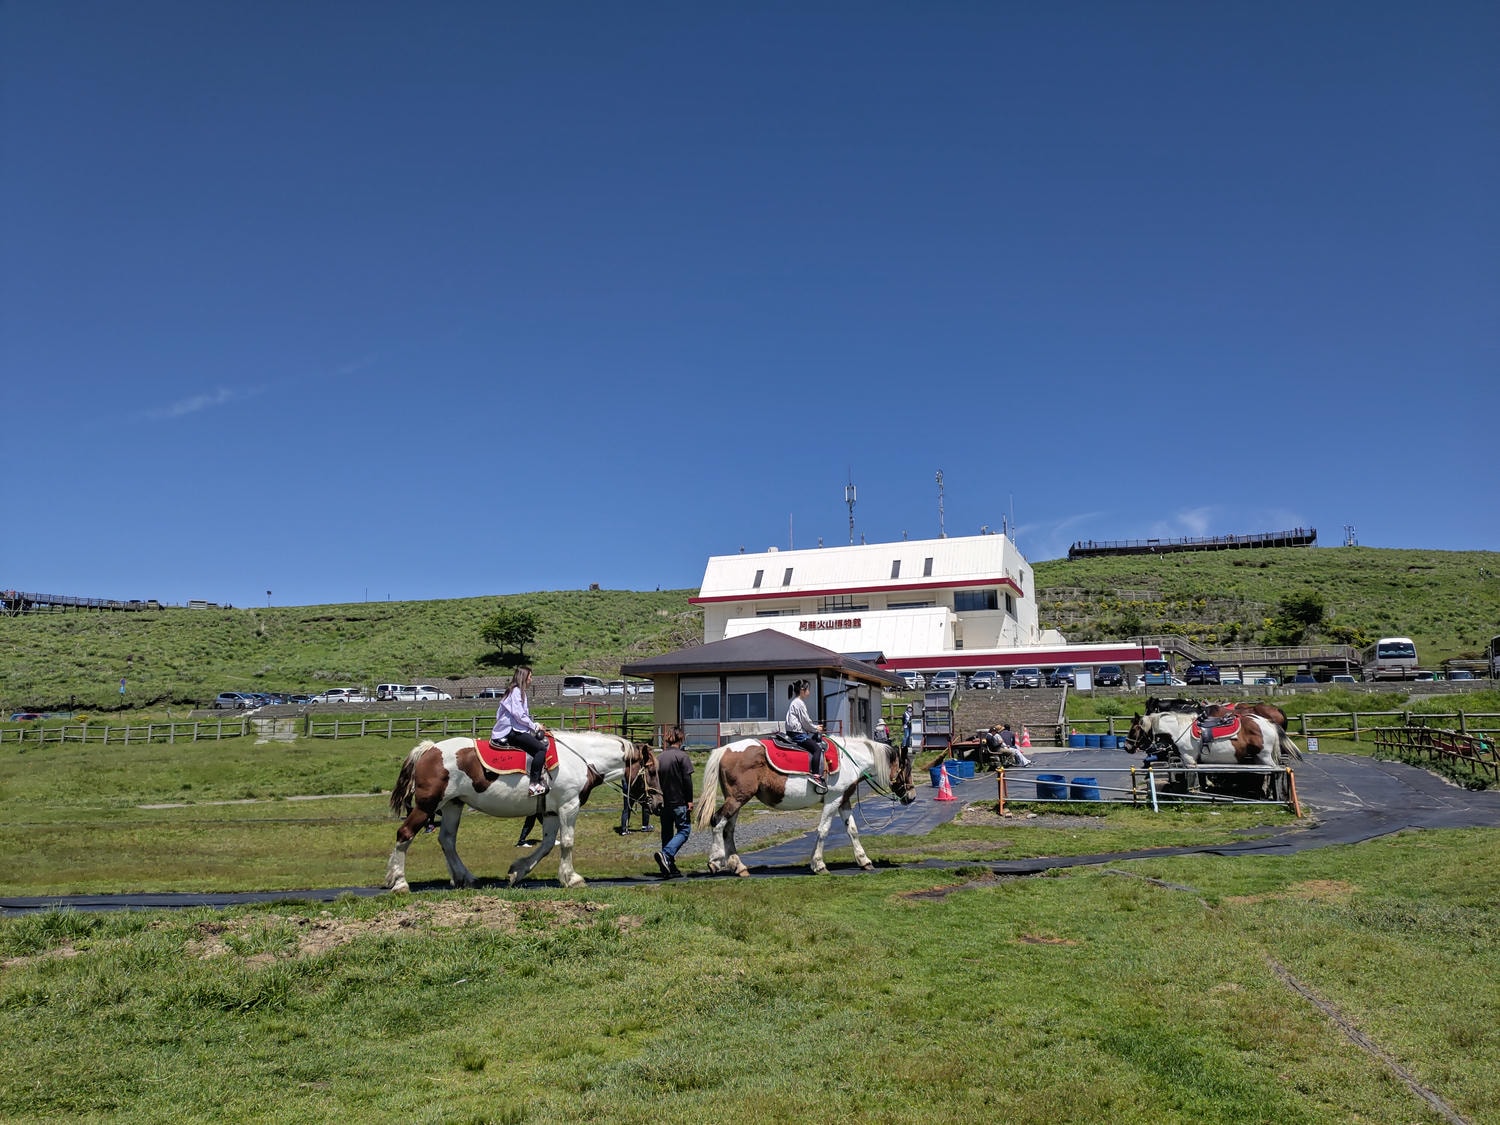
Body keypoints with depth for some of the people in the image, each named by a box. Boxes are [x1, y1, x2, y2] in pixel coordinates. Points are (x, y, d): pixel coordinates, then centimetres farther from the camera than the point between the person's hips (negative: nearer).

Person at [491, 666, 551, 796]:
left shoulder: (519, 692, 23)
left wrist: (535, 725, 13)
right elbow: (518, 715, -15)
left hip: (513, 730, 10)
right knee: (541, 749, -20)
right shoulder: (516, 691, -6)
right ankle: (534, 785, -26)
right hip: (511, 731, -10)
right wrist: (535, 726, -6)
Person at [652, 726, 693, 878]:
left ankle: (669, 868, 14)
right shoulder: (682, 756, -9)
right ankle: (665, 854, -20)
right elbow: (687, 780, -12)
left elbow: (655, 779, 11)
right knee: (684, 830, 1)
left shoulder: (659, 757, 8)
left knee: (667, 832, 12)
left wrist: (658, 800, 18)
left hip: (663, 802, 6)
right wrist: (690, 801, -8)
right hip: (679, 801, -6)